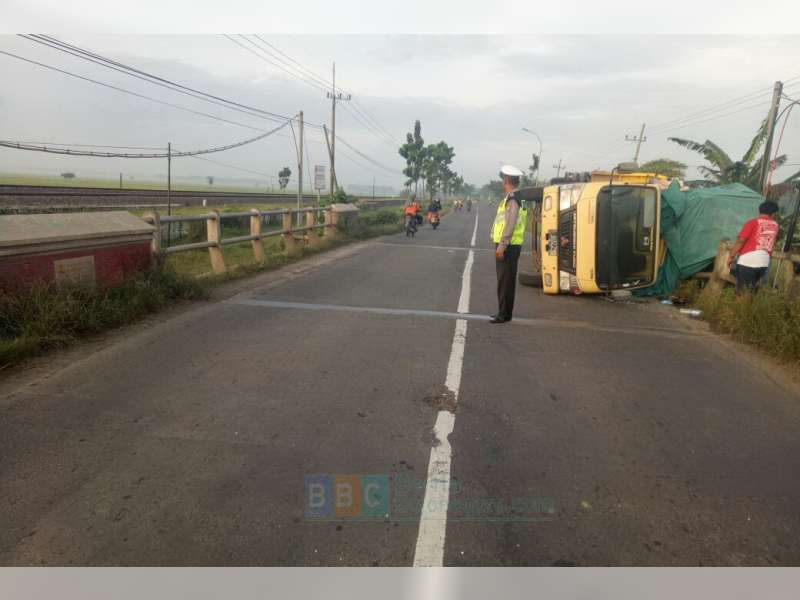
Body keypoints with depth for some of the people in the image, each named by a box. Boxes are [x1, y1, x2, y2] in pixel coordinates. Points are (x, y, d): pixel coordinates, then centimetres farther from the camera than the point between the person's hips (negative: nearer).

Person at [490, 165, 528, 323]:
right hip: (509, 246, 10)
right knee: (505, 280, 15)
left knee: (505, 281, -5)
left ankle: (504, 314, 0)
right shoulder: (516, 198, 16)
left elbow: (510, 224, -22)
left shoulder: (512, 199, -15)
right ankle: (504, 312, 24)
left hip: (507, 246, -10)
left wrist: (502, 245, -22)